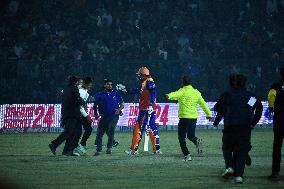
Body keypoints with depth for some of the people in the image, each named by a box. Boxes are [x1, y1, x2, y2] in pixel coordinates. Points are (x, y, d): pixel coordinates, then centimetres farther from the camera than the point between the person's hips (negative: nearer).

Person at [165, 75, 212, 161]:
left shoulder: (183, 91, -6)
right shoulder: (196, 92, 11)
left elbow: (176, 94, -29)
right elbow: (203, 104, 19)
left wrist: (169, 96, -50)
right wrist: (208, 114, 31)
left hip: (184, 117, -5)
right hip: (194, 117, 5)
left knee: (182, 137, 4)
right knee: (191, 135, 19)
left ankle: (187, 155, -6)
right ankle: (197, 141, -14)